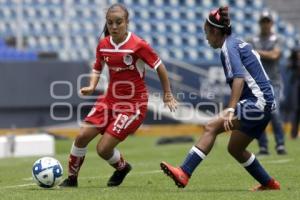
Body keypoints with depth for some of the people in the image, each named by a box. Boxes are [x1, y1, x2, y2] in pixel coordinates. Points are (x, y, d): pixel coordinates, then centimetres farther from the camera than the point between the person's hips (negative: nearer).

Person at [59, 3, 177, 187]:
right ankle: (72, 178, 14)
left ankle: (122, 167, 23)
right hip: (110, 99, 6)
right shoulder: (103, 45, -1)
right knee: (82, 136, -6)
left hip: (134, 104, -5)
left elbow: (159, 66, -7)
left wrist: (167, 94, 1)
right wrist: (91, 86, -4)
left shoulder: (138, 45, -18)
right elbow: (98, 68, 16)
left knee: (103, 149, -11)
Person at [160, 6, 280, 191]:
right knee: (235, 148, 19)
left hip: (256, 103, -10)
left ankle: (184, 173, -27)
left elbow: (238, 78, -22)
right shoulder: (238, 43, 19)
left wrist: (231, 110, -32)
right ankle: (269, 183, 28)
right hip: (265, 103, 10)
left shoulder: (228, 47, -9)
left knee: (211, 127, -18)